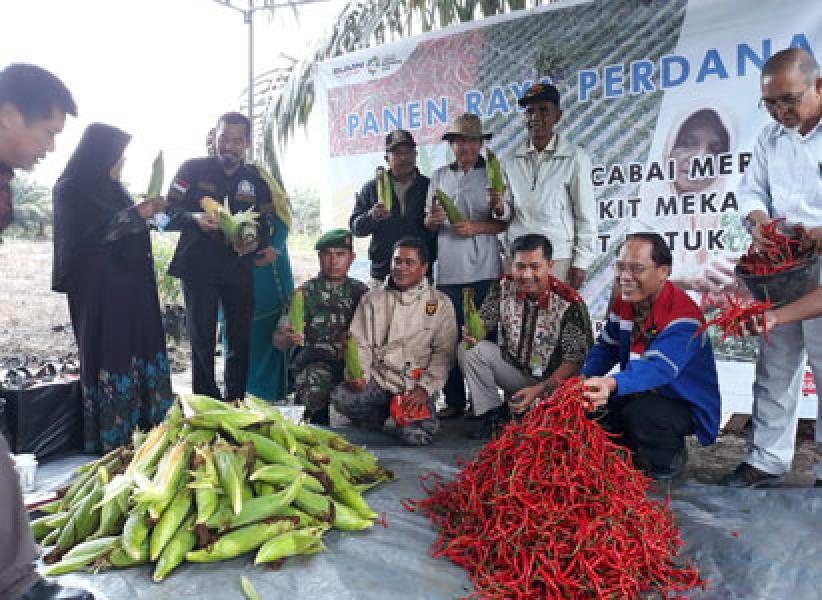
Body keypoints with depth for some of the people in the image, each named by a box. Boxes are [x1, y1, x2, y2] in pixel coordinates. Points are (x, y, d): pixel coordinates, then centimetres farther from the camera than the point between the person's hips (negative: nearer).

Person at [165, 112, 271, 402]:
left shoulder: (256, 180, 10)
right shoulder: (193, 169, 3)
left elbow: (266, 226, 10)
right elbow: (170, 210, 0)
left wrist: (255, 243, -12)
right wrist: (195, 219, -21)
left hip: (239, 268, 3)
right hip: (199, 267, -2)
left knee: (240, 339, 5)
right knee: (202, 339, 1)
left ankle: (235, 402, 18)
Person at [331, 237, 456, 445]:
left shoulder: (440, 303, 5)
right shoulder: (372, 299, 10)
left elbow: (443, 353, 0)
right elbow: (360, 344, 5)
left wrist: (424, 389, -11)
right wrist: (359, 374, -14)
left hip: (416, 385, -2)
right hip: (377, 379, 2)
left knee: (414, 435, -26)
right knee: (340, 397, -27)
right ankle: (377, 415, 5)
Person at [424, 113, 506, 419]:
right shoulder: (440, 176, 16)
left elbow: (507, 222, 2)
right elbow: (428, 226, 17)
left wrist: (478, 227, -14)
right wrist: (432, 219, -6)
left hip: (484, 270, -3)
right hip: (448, 270, 3)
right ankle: (454, 401, 13)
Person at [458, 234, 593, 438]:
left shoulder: (569, 303, -21)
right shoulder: (504, 287, -9)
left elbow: (575, 360, -19)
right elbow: (484, 322, -1)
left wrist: (540, 390, -28)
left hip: (552, 380, -4)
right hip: (514, 369, 4)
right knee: (467, 349, -17)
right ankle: (493, 414, -4)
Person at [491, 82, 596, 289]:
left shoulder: (575, 158, 1)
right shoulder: (510, 161, 11)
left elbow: (586, 217, 1)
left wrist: (580, 263, -3)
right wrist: (500, 208, -9)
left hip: (558, 259, -3)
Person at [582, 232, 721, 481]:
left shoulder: (683, 315, -27)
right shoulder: (623, 301, -2)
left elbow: (658, 369, -42)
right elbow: (605, 348, 3)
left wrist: (613, 383, -61)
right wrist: (583, 380, -18)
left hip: (686, 406, -7)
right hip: (640, 395, 7)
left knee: (639, 414, -35)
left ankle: (668, 459, -1)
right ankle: (635, 451, 16)